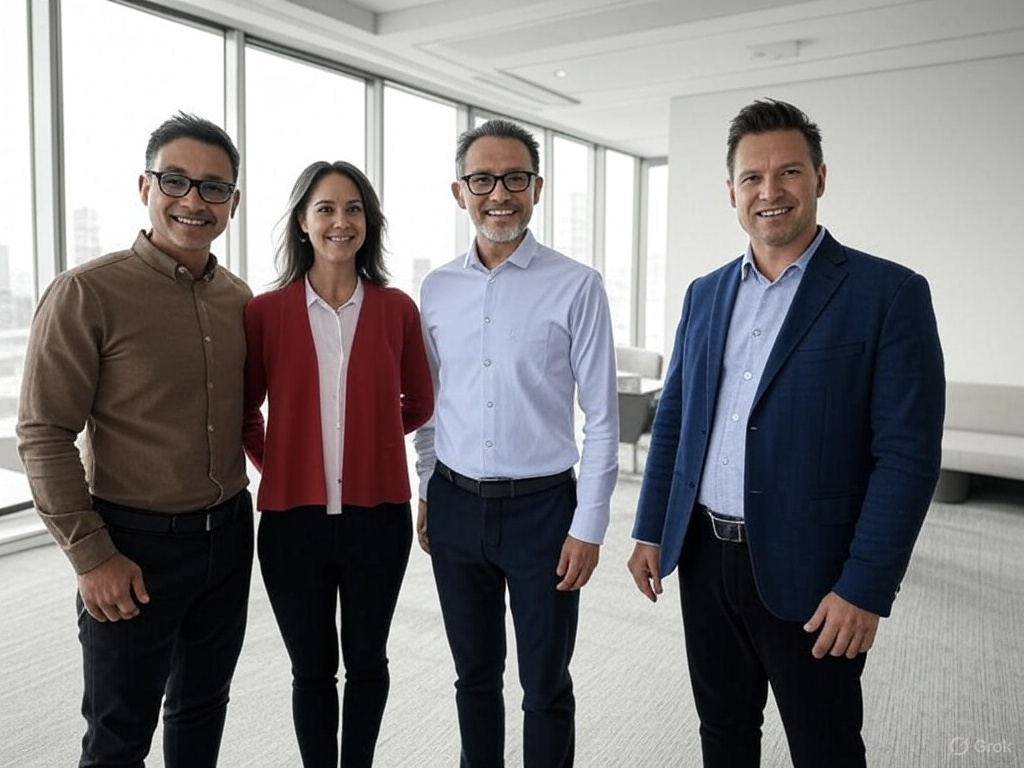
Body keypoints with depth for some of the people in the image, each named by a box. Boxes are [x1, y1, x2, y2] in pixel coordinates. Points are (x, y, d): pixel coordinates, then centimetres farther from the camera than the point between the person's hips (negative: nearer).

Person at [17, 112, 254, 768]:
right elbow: (44, 435, -13)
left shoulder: (239, 297, 3)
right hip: (137, 543, -5)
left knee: (204, 708, 22)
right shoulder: (86, 294, -13)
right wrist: (91, 556, -14)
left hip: (230, 533, 5)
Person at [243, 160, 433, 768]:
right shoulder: (266, 312, -3)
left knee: (367, 661, 17)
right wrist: (274, 464, 3)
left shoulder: (396, 309, -2)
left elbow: (419, 405, 10)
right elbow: (244, 411, 8)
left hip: (377, 516, 1)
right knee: (312, 669, 14)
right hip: (294, 518, 0)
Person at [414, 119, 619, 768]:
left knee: (546, 686, 11)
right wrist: (427, 492, 12)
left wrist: (588, 526, -10)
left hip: (541, 507, -3)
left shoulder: (576, 286, -9)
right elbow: (429, 403, 11)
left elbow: (602, 416, -8)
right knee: (474, 675, 20)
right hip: (455, 506, 4)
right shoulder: (436, 289, 4)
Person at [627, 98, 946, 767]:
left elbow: (908, 455, -13)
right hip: (704, 558, 5)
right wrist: (651, 532, 8)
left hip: (808, 575, -4)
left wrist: (865, 588, -16)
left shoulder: (889, 294, -9)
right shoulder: (705, 294, 7)